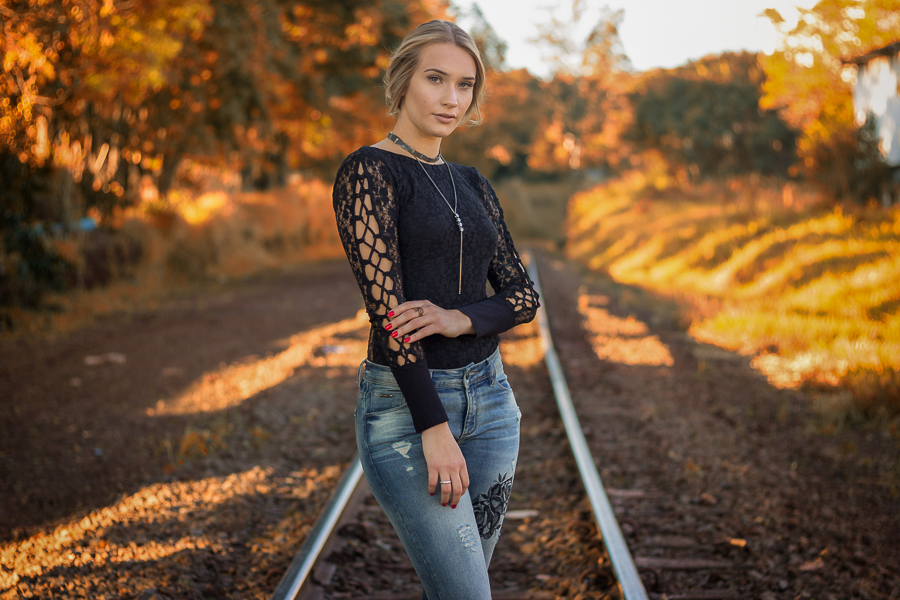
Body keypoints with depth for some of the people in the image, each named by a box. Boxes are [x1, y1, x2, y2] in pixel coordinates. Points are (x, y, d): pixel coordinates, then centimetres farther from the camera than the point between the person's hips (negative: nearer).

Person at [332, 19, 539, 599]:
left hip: (488, 396, 6)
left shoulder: (472, 184, 13)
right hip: (405, 404, -6)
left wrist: (460, 318, -15)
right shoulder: (369, 171, -8)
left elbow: (523, 294, 8)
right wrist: (434, 427, -20)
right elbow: (386, 305, -16)